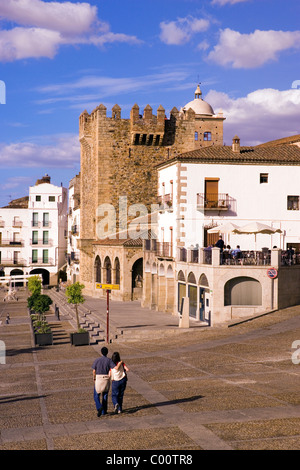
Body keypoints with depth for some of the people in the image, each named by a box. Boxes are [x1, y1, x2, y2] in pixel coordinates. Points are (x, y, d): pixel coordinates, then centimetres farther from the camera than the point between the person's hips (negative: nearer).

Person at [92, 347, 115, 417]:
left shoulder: (97, 360, -4)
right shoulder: (109, 360, -4)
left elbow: (94, 371, -4)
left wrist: (94, 379, 11)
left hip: (98, 379, -1)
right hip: (106, 379, 1)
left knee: (96, 396, 7)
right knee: (105, 396, 16)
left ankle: (99, 408, -17)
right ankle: (104, 411, 19)